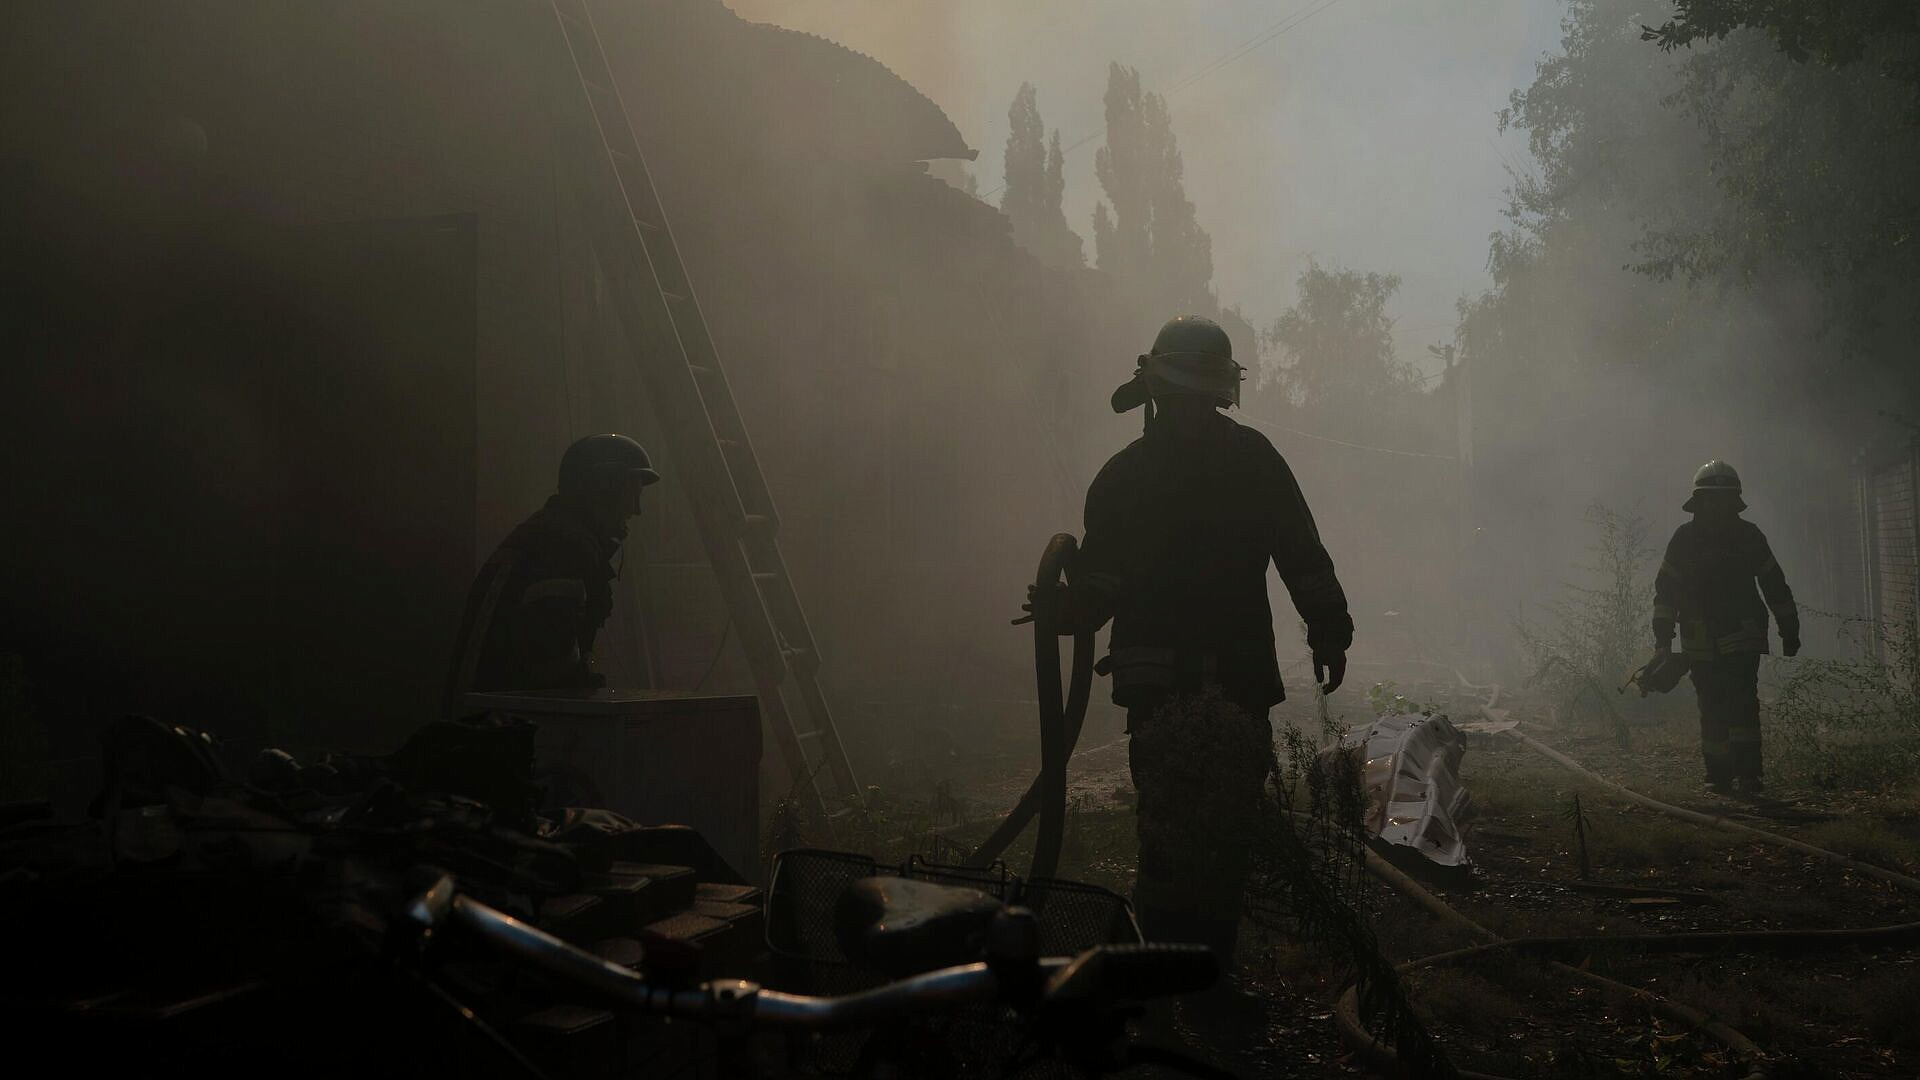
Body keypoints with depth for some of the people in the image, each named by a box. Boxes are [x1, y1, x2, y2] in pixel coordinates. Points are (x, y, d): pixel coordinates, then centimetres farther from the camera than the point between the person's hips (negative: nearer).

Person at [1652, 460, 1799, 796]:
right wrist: (1662, 639, -1)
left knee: (1742, 701, -13)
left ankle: (1748, 774, -14)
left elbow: (1775, 584, 13)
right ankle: (1718, 776, 11)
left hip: (1743, 638, -1)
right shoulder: (1684, 538, 3)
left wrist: (1790, 629, 14)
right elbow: (1665, 589, 4)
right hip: (1700, 642, 1)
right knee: (1711, 709, 4)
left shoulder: (1749, 535, 5)